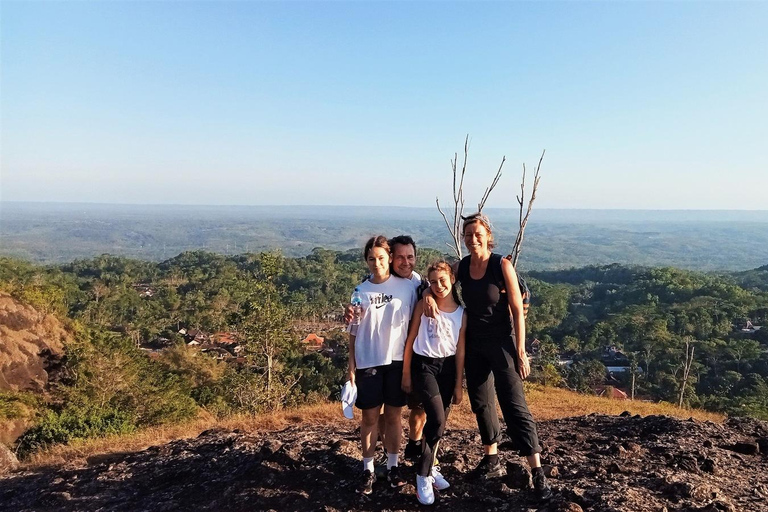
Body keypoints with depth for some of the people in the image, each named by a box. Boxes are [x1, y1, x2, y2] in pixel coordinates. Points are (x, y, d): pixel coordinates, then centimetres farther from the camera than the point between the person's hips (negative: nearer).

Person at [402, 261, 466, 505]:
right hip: (424, 365, -3)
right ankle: (423, 476, 0)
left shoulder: (461, 313, 1)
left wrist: (458, 384, 4)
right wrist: (406, 373, -2)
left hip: (448, 367, 3)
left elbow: (460, 350, 4)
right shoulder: (423, 305, -5)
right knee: (437, 420, -15)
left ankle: (429, 467, 27)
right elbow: (411, 339, -2)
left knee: (438, 422, 6)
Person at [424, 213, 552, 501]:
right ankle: (492, 461, 31)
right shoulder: (460, 267, 0)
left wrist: (521, 352, -14)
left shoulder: (502, 266, -13)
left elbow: (517, 310, -12)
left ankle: (538, 474, -1)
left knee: (514, 405, -8)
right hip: (473, 344, 5)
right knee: (481, 403, 14)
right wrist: (428, 294, -15)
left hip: (501, 343, -5)